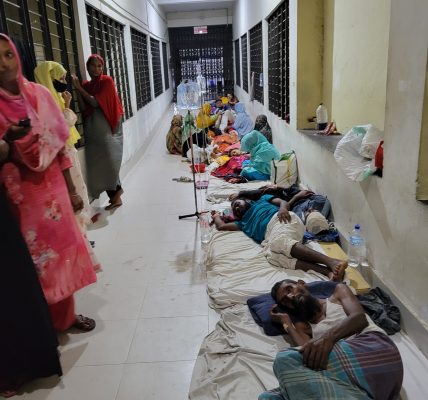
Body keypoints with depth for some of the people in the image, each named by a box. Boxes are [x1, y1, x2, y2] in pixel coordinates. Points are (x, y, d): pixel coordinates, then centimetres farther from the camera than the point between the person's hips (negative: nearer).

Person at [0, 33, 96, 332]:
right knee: (38, 258, 6)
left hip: (54, 185, 4)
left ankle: (66, 314, 33)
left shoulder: (39, 93, 0)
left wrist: (71, 189, 6)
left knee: (61, 247, 13)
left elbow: (59, 145, 5)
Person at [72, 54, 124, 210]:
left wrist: (79, 88, -10)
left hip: (107, 128, -6)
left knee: (109, 162, -7)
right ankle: (115, 194, 15)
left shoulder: (107, 81, -4)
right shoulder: (85, 85, 12)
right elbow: (84, 109, 1)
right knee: (98, 164, 5)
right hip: (92, 130, 6)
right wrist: (77, 90, -9)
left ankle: (115, 194, 9)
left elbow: (96, 102, -14)